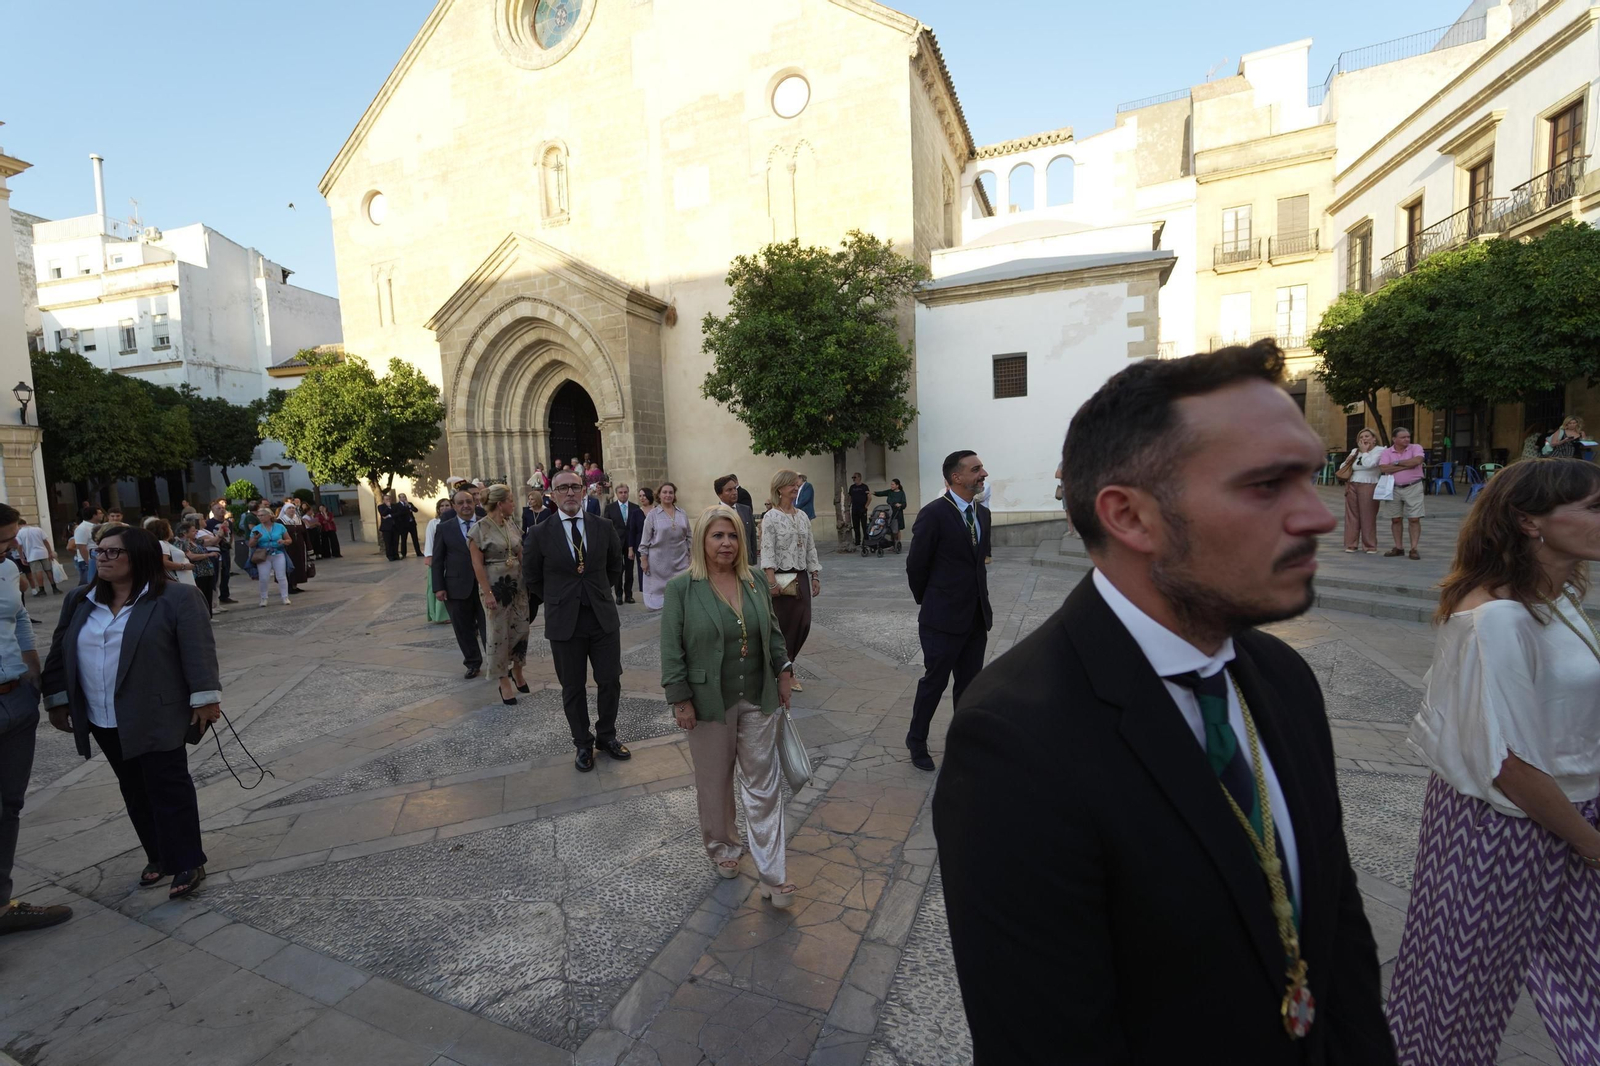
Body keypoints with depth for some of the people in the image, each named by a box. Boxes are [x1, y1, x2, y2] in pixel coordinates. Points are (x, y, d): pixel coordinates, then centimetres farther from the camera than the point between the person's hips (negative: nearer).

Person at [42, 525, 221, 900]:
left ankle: (188, 863, 7)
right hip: (105, 721, 7)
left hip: (156, 717, -6)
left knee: (169, 789, -2)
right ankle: (158, 855, 29)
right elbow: (60, 653, 16)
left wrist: (205, 697, -18)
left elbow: (198, 650, -15)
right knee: (135, 791, 15)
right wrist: (57, 699, 11)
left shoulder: (176, 598, -11)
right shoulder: (80, 601, 9)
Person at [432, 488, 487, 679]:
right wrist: (438, 587, -4)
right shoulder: (444, 528, 4)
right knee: (464, 629, 11)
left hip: (485, 586, -1)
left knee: (489, 627, 5)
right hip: (458, 588, 1)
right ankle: (473, 663, 26)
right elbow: (437, 560, 4)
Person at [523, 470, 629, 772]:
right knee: (573, 688, 10)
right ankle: (583, 744, 28)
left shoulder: (604, 527, 0)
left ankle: (606, 736, 30)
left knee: (610, 681, 7)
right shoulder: (540, 534, -5)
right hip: (564, 622, -1)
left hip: (603, 618, 2)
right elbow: (531, 578, 7)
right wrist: (556, 601, 9)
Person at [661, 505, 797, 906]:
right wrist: (681, 700, -12)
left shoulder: (755, 583, 3)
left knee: (764, 784, 6)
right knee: (714, 783, 15)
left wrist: (784, 671, 8)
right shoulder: (681, 588, -10)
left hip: (758, 700, 3)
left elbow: (773, 633, 13)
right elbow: (671, 649, -10)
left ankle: (771, 875, 17)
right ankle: (721, 848, 40)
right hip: (710, 703, -3)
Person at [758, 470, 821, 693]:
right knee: (782, 625, 2)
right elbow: (767, 551, -14)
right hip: (781, 578, -6)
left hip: (801, 577, 6)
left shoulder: (802, 516, 10)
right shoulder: (771, 517, -8)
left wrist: (815, 576, 8)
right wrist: (771, 581, -21)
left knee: (803, 624, 6)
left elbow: (810, 548, 12)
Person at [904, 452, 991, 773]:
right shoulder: (933, 514, -15)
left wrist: (980, 602, 14)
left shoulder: (982, 513, 7)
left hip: (977, 616, 6)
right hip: (944, 618, -6)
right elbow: (916, 565, -9)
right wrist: (928, 602, 3)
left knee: (969, 685, 16)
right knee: (934, 682, 8)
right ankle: (916, 741, 28)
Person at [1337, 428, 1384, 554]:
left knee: (1368, 516, -4)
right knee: (1352, 515, 4)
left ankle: (1370, 546, 4)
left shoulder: (1379, 451, 0)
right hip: (1352, 486, 5)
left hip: (1368, 486, -5)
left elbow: (1369, 464, -17)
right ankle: (1351, 544, 8)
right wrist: (1348, 461, -1)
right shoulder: (1354, 451, 15)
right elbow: (1342, 468, 18)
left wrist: (1364, 451, -5)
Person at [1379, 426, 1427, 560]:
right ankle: (1398, 548, 17)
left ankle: (1414, 549, 2)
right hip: (1393, 489, 2)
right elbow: (1383, 469, -14)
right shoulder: (1386, 452, 1)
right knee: (1395, 519, 7)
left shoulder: (1416, 448, -1)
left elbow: (1417, 460, -20)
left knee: (1414, 519, -2)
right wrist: (1407, 465, -12)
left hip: (1413, 488, -2)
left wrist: (1397, 462, -11)